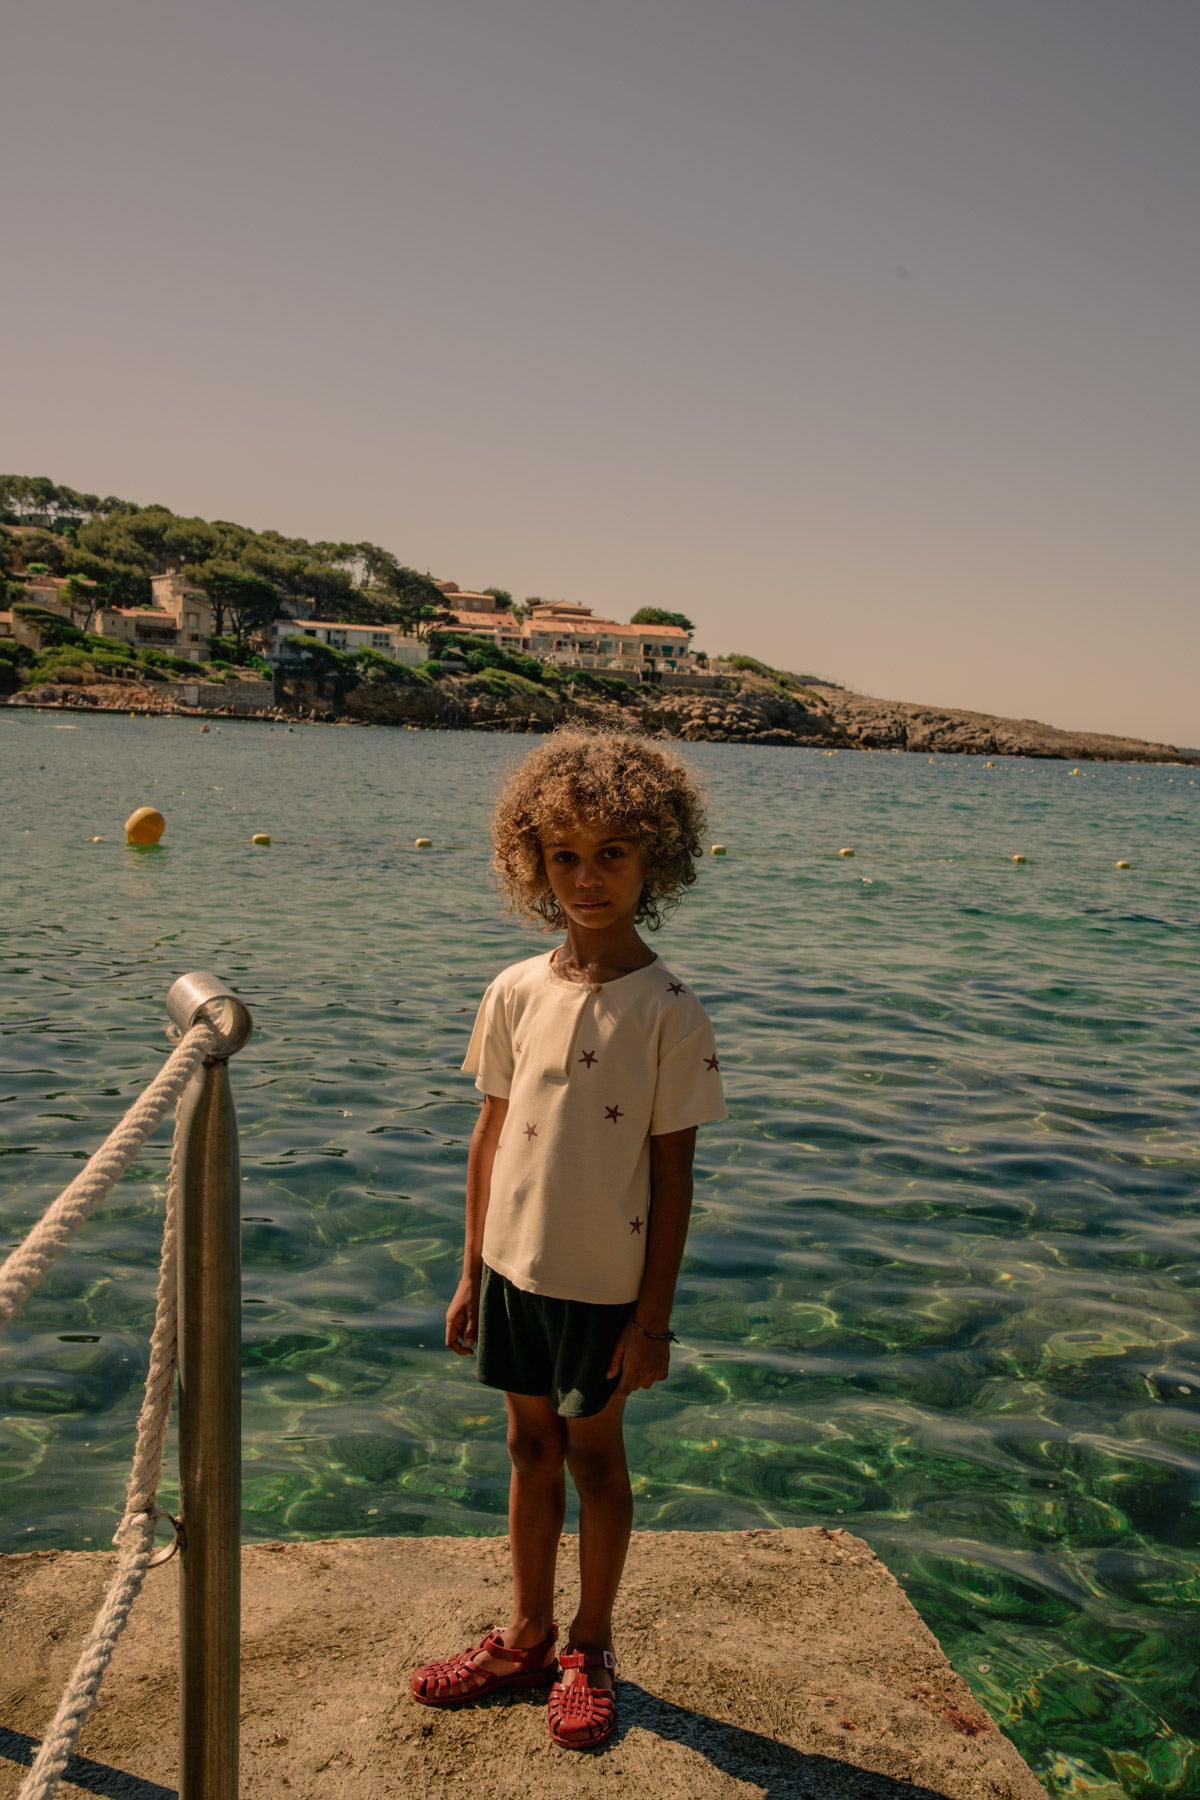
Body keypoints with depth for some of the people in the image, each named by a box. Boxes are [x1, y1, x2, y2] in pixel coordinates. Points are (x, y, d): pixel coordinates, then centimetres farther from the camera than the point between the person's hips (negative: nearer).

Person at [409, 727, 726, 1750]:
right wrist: (470, 1275, 8)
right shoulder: (518, 991, -2)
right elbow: (492, 1136, 5)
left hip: (605, 1279, -4)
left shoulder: (668, 1010, -14)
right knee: (531, 1443, 18)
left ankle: (591, 1649, 34)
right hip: (515, 1264, 4)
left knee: (593, 1451, 12)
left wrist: (653, 1315, -10)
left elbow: (672, 1172, -11)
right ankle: (526, 1637, 38)